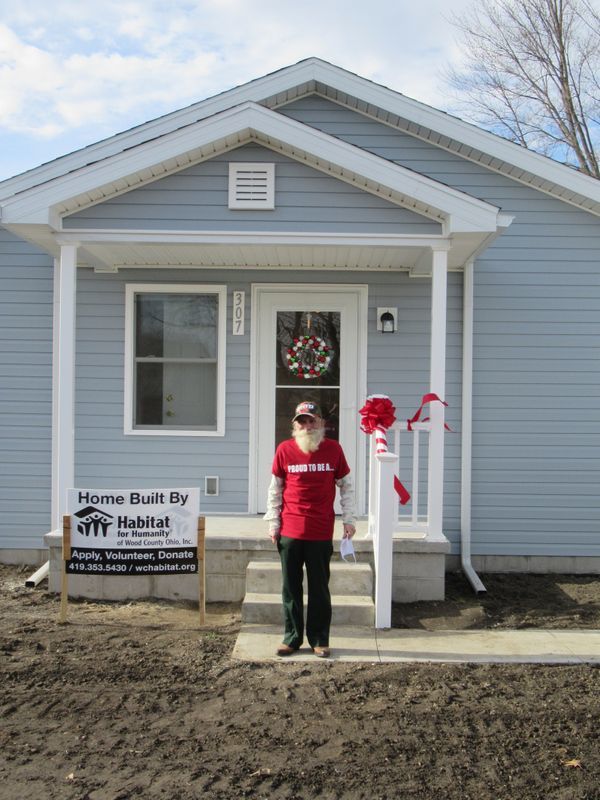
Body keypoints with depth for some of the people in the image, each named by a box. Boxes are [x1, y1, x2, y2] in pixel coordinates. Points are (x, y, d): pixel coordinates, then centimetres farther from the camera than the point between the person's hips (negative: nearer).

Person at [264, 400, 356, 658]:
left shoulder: (333, 449, 1)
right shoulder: (284, 449, 1)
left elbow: (345, 486, 9)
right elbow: (275, 489, 8)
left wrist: (348, 519, 4)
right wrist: (273, 523, 4)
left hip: (321, 533, -1)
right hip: (290, 531, 1)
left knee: (319, 589, 7)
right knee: (290, 588, 9)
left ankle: (319, 640, 18)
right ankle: (292, 637, 21)